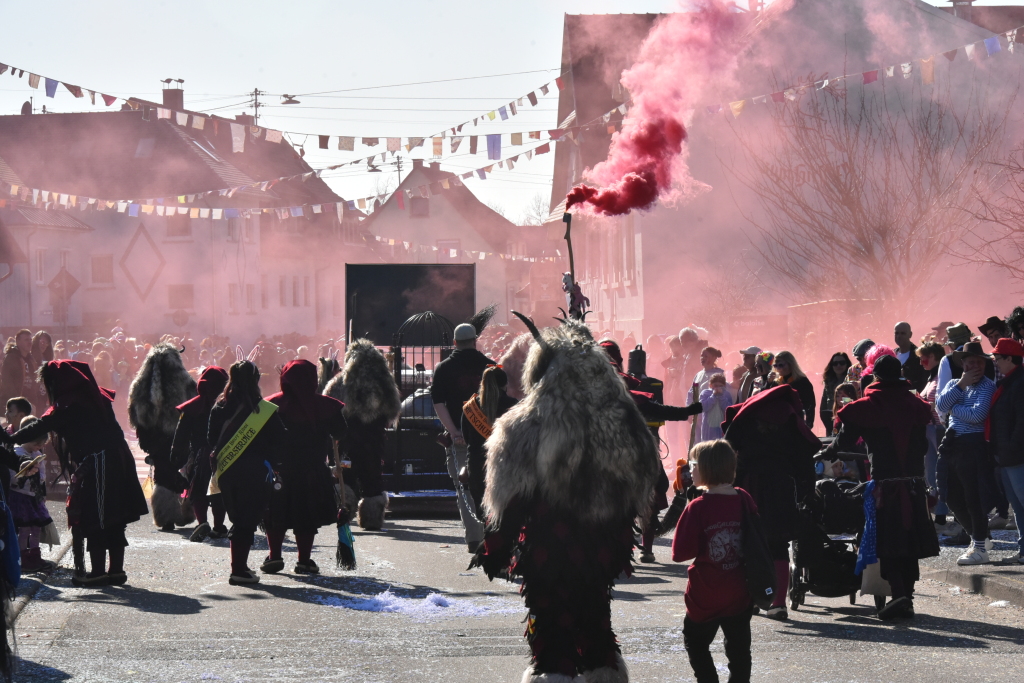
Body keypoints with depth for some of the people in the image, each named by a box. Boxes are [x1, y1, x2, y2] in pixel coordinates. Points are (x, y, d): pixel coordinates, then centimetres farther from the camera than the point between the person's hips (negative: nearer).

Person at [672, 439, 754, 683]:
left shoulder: (698, 507, -18)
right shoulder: (744, 500, -4)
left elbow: (680, 552, -16)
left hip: (706, 596, -4)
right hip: (740, 595, 4)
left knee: (696, 643, 12)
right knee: (739, 647, 12)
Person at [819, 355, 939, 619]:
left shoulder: (868, 406, -5)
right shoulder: (913, 404, 5)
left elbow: (845, 441, 2)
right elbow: (923, 445, 12)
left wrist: (827, 453, 22)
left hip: (885, 482, -4)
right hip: (914, 481, 4)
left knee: (888, 542, -2)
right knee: (909, 540, 13)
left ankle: (898, 594, -19)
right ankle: (907, 595, 17)